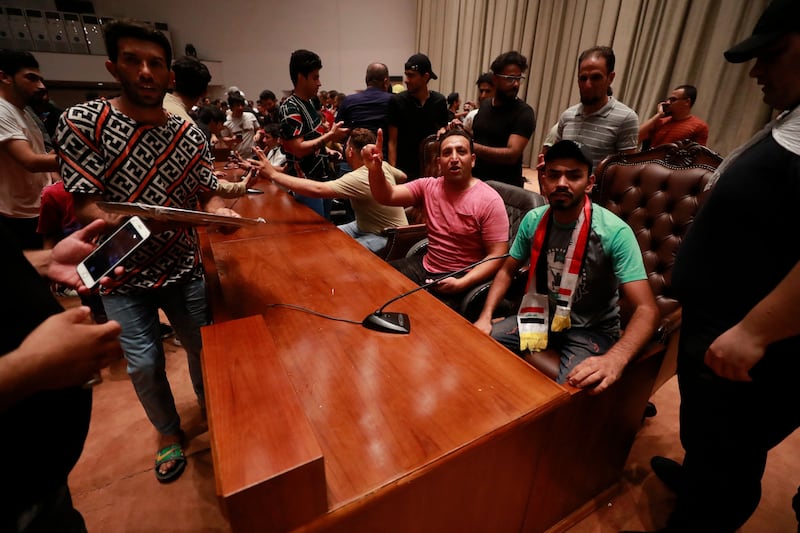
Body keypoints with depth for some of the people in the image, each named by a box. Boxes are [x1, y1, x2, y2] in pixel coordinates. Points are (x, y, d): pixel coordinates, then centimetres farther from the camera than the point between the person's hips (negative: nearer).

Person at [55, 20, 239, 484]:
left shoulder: (190, 134, 1)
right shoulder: (82, 122, -8)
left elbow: (208, 193, 1)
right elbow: (82, 202, -13)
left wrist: (220, 211, -21)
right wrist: (116, 223, -32)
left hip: (185, 267, 2)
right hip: (123, 273, -2)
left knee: (204, 345, 13)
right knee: (144, 363, 2)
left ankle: (208, 403, 46)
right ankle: (168, 431, 32)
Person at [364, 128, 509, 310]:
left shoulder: (490, 201, -13)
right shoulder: (428, 186, 1)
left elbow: (497, 256, -14)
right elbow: (387, 196, -9)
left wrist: (460, 284, -25)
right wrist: (375, 169, -30)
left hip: (460, 278, -5)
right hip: (424, 266, 5)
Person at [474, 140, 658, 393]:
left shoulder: (614, 232, -21)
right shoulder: (533, 220, -7)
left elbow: (646, 309, -25)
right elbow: (507, 271, 3)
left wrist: (615, 358, -44)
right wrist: (485, 316, -12)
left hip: (591, 329, -4)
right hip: (541, 315, 4)